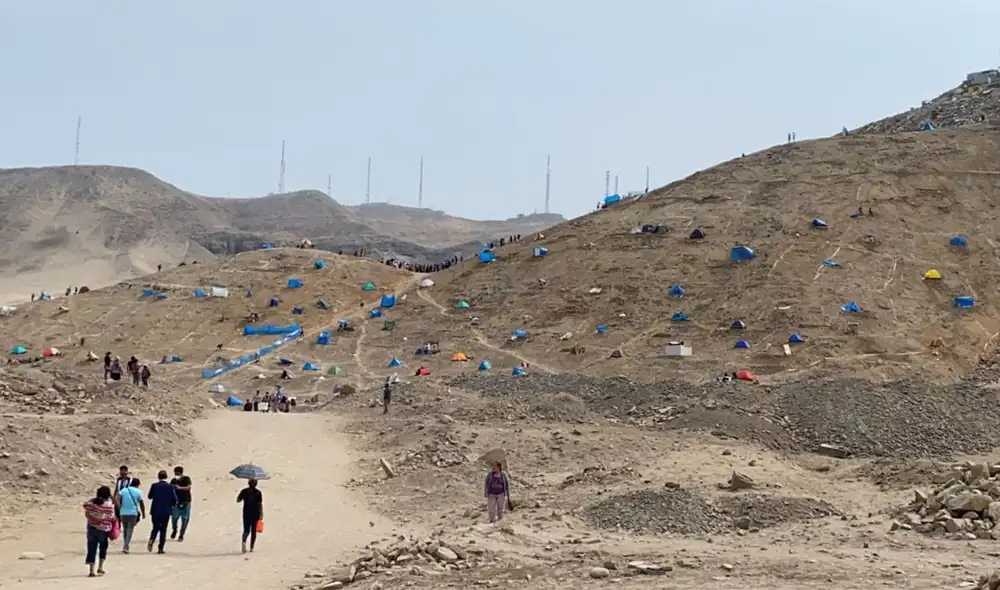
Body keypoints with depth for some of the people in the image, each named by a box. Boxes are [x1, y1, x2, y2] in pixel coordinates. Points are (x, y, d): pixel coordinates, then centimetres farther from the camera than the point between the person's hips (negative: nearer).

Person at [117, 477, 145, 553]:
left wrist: (120, 508, -7)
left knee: (125, 530, 17)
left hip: (123, 513, 3)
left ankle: (125, 546, 25)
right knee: (130, 530, -2)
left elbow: (118, 499, -10)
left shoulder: (123, 490, 6)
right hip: (133, 513, -3)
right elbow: (141, 504, 5)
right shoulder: (138, 492, 0)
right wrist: (143, 513, 17)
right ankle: (125, 547, -14)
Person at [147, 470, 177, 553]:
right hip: (166, 511, -1)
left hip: (155, 511, 1)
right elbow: (175, 499, -4)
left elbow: (149, 496, 7)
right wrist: (172, 505, 15)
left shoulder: (154, 486, -4)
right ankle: (161, 548, 4)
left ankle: (151, 540, -15)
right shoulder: (170, 487, -5)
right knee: (163, 529, 8)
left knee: (155, 528, 14)